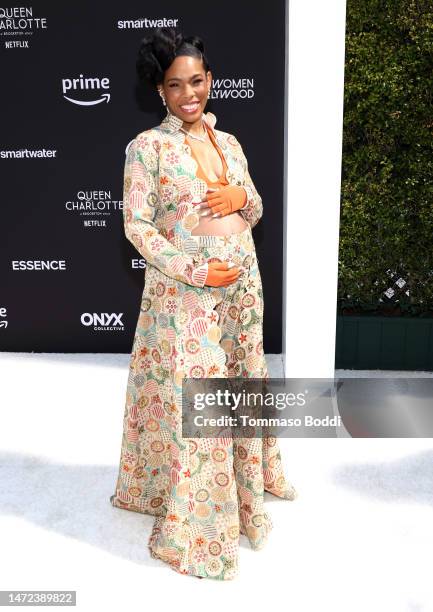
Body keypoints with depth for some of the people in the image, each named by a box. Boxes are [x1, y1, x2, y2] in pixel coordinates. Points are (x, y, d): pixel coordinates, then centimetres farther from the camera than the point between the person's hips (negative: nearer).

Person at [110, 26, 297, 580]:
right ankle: (190, 527, 18)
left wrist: (242, 196, -7)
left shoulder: (229, 142, 11)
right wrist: (197, 271, -18)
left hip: (244, 282, 6)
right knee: (189, 397, -1)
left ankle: (248, 476, 44)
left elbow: (255, 213, 17)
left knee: (241, 383, 18)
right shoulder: (147, 146, -6)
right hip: (184, 290, -6)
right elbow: (137, 226, -11)